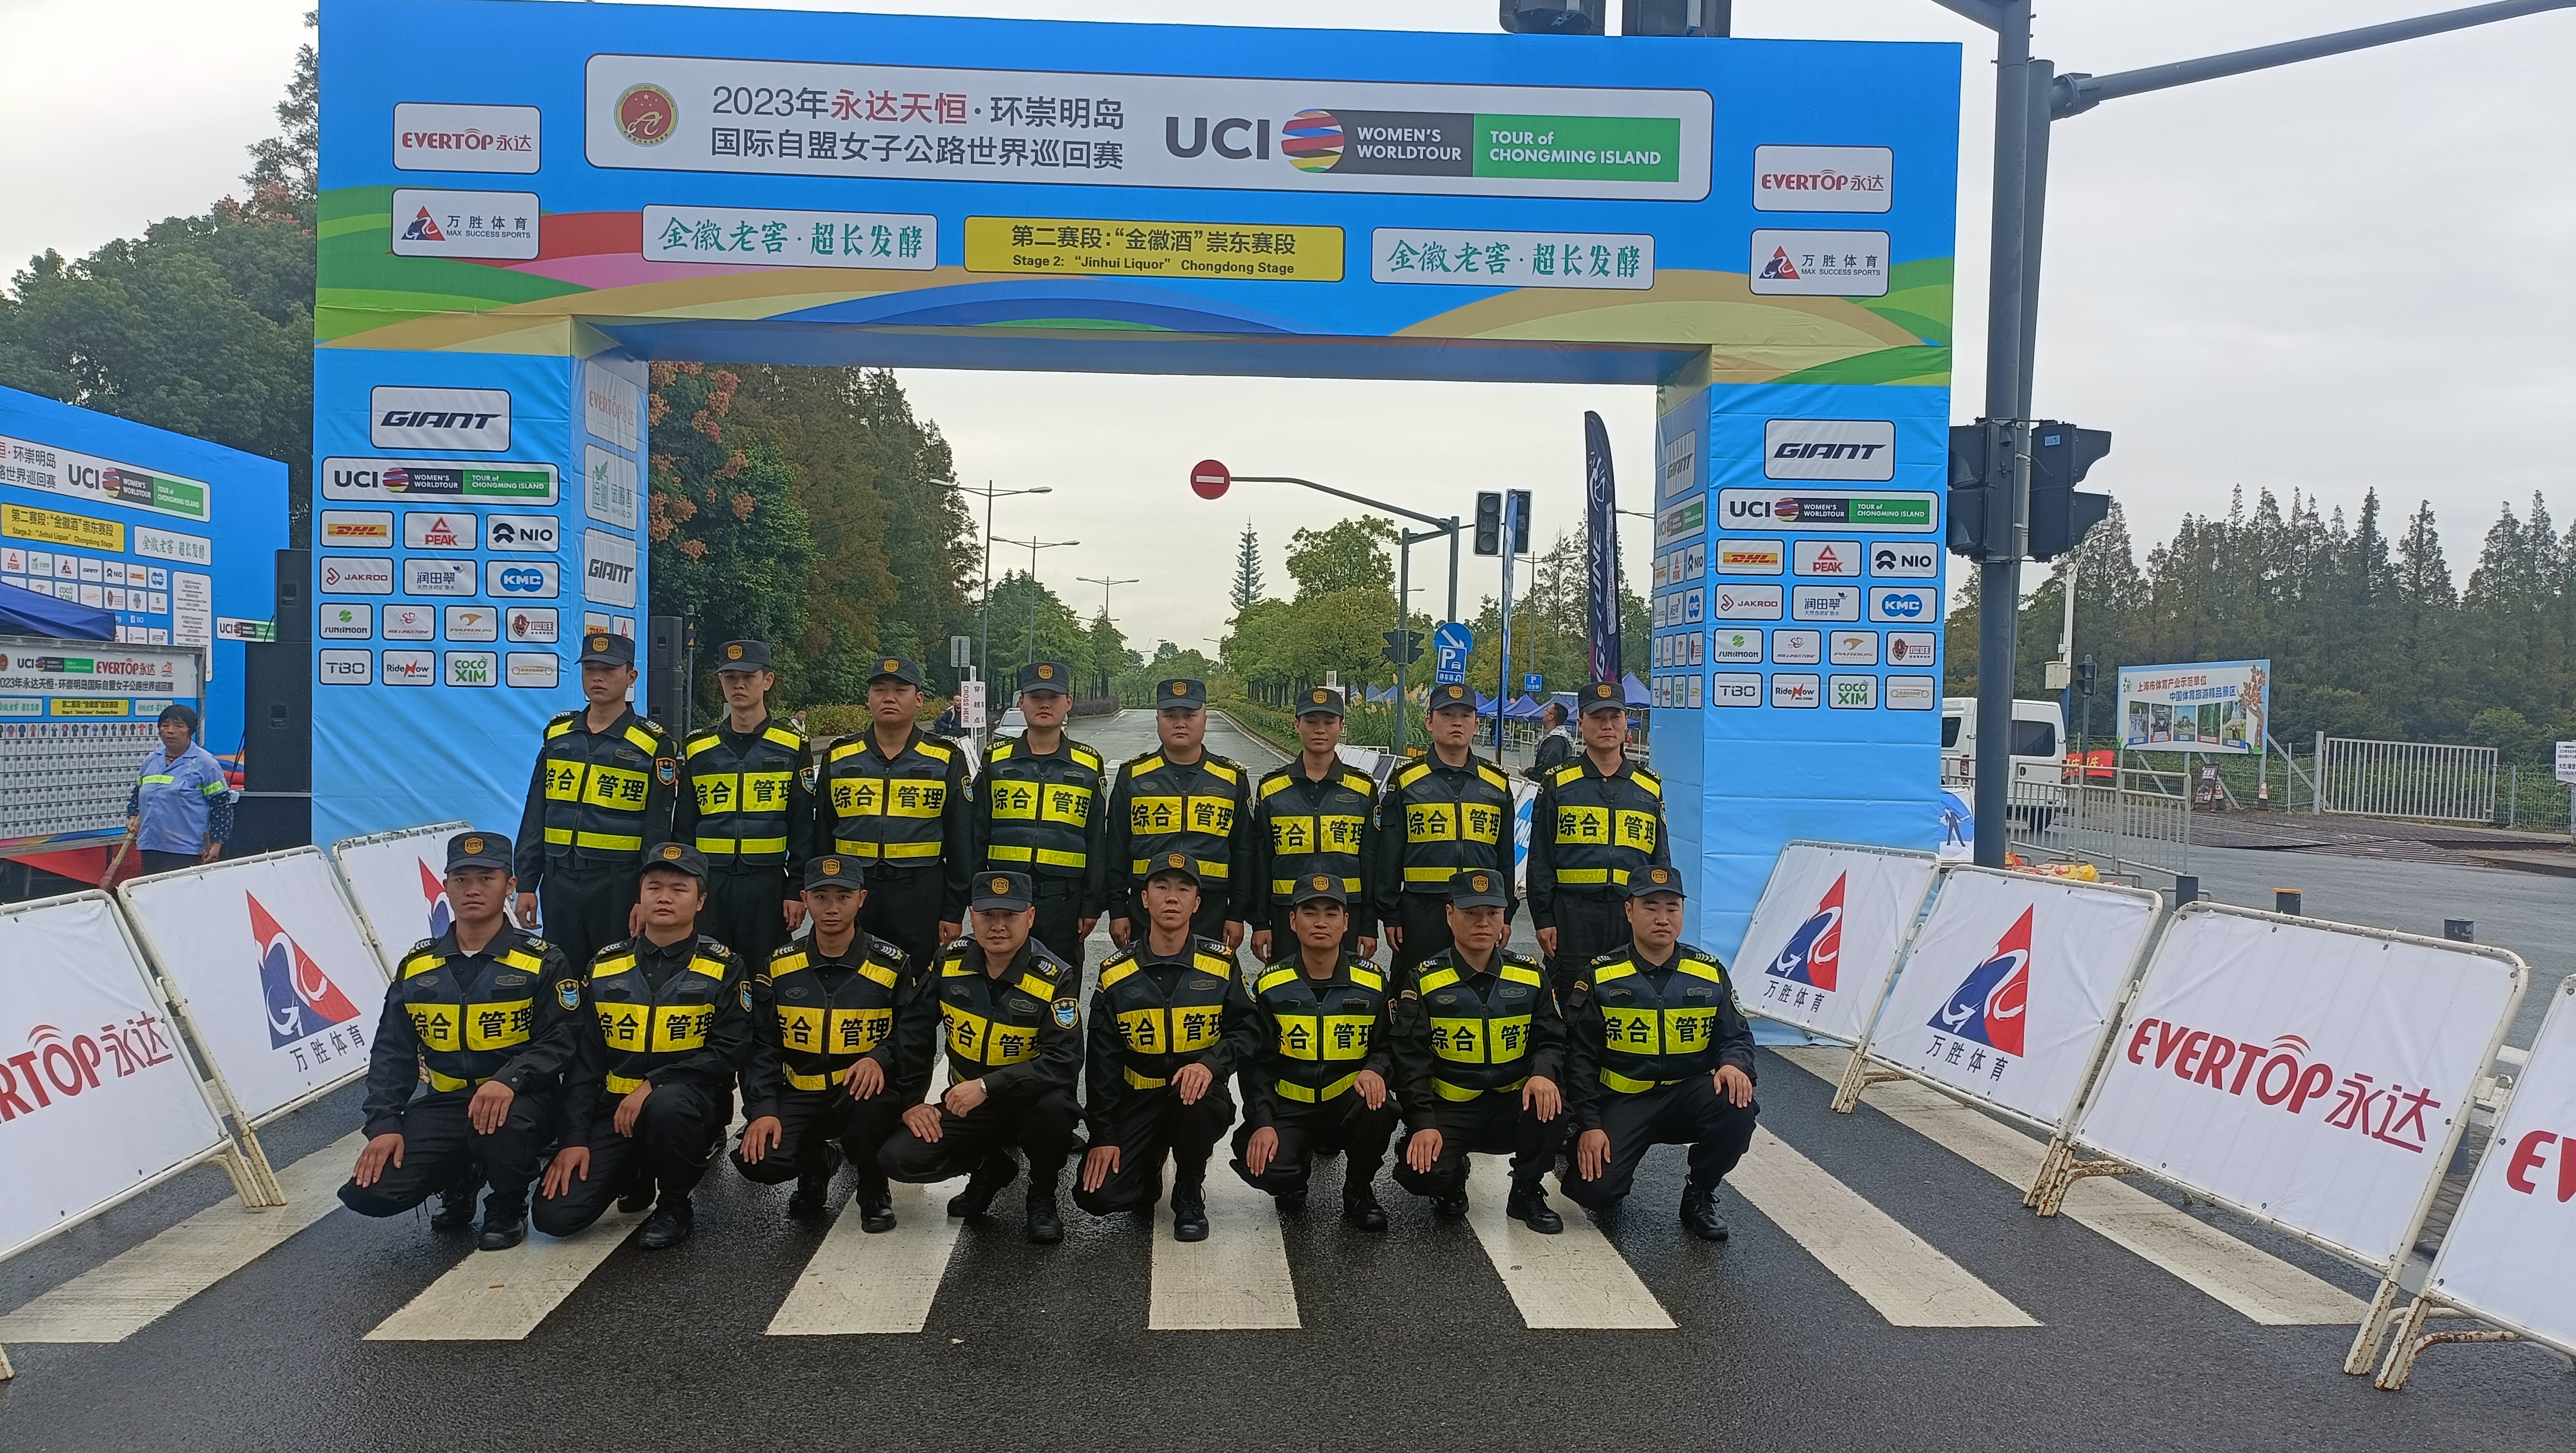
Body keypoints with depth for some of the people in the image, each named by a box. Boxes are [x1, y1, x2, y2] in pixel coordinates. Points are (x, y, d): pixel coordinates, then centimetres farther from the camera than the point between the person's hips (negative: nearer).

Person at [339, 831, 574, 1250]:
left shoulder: (543, 962, -5)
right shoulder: (416, 967, 8)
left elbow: (558, 1042, -13)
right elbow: (392, 1053, 8)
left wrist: (508, 1081, -31)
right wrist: (384, 1124, -6)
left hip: (517, 1101, -4)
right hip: (443, 1105, 4)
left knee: (501, 1125, -39)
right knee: (370, 1192, -16)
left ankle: (508, 1207, -3)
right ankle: (459, 1180, 18)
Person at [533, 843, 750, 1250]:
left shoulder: (722, 967, -3)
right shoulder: (604, 966, 6)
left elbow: (727, 1053, -10)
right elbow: (583, 1058, 5)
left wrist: (654, 1085, -20)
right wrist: (574, 1138, -3)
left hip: (688, 1099, -3)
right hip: (614, 1107, 3)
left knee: (667, 1106, -39)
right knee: (556, 1214, -14)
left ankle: (675, 1206, -9)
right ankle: (636, 1174, 19)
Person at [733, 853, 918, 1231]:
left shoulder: (891, 965, -4)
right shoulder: (779, 967, 2)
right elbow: (762, 1048, 3)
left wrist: (878, 1060, -25)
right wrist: (762, 1110, -12)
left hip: (861, 1093, -2)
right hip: (799, 1097, 2)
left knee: (873, 1096, -38)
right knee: (760, 1160, -26)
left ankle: (873, 1188, -5)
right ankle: (816, 1162, 14)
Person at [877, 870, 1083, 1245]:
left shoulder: (1055, 978, -17)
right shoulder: (950, 964, -5)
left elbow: (1064, 1062, -26)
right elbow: (911, 1033, 6)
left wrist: (988, 1086, -33)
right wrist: (911, 1101, 0)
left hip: (1028, 1104, -3)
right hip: (964, 1106, 3)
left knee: (1054, 1105, -37)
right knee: (899, 1157, -18)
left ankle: (1043, 1196, -3)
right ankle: (991, 1167, 13)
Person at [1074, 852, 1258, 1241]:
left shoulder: (1221, 965, -3)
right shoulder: (1116, 973, 0)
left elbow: (1247, 1032, -5)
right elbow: (1102, 1060, 2)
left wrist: (1210, 1063, -26)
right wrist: (1103, 1134, -3)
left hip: (1197, 1093, -1)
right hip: (1137, 1101, 1)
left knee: (1195, 1103, -37)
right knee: (1099, 1195, -18)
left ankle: (1189, 1194, -7)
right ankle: (1149, 1169, 18)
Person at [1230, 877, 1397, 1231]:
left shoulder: (1372, 982, -1)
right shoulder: (1270, 985, -1)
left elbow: (1388, 1047, 5)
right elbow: (1257, 1064, 0)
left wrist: (1374, 1070, -20)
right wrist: (1262, 1122, -14)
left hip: (1348, 1105, 0)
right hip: (1289, 1107, 0)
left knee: (1378, 1108, -34)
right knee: (1262, 1166, -28)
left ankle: (1358, 1191, -2)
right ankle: (1301, 1156, 13)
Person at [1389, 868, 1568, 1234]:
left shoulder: (1530, 976, 4)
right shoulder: (1423, 981, -4)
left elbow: (1552, 1039, 2)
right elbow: (1411, 1060, -8)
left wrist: (1543, 1074, -22)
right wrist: (1423, 1123, -20)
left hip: (1512, 1107, 2)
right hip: (1449, 1111, -2)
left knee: (1550, 1101, -31)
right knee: (1419, 1172, -29)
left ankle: (1527, 1194, -3)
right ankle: (1452, 1179, 12)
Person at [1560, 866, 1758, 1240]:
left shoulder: (1710, 973, 2)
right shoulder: (1600, 977, -4)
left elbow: (1735, 1037, 5)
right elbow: (1580, 1056, -3)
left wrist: (1735, 1065, -20)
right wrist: (1589, 1125, -12)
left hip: (1688, 1096, 2)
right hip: (1621, 1103, -2)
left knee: (1738, 1108, -30)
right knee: (1596, 1191, -23)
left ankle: (1699, 1197, -2)